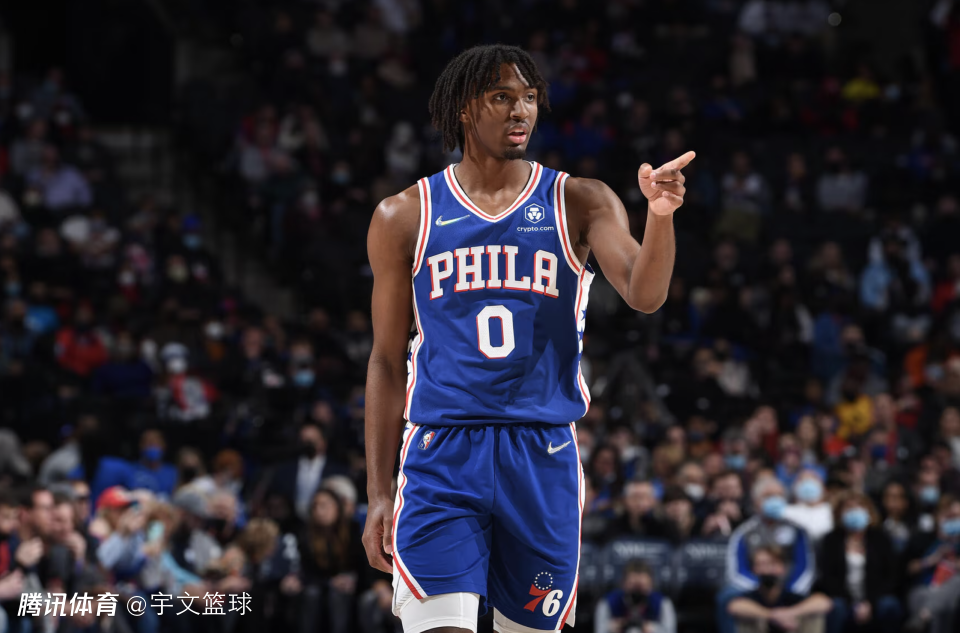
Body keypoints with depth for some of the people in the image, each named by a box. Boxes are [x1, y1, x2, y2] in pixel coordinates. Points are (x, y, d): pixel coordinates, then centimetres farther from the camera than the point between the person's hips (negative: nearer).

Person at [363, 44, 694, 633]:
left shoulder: (580, 203, 5)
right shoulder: (405, 218, 6)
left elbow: (644, 294, -12)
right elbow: (387, 361, 10)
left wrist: (660, 214, -32)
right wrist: (378, 494, 6)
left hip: (543, 457, 1)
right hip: (442, 457, -1)